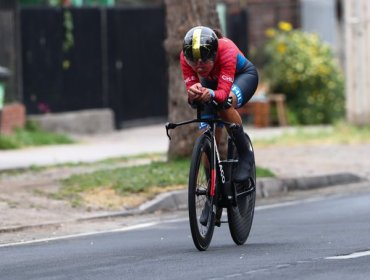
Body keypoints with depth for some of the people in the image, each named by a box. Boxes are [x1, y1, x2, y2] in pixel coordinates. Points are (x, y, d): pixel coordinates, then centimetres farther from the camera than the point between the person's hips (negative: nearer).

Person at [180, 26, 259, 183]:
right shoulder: (186, 56, -32)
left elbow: (224, 92, -46)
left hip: (242, 75, -4)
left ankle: (245, 154, -19)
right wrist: (193, 94, -57)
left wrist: (211, 94, -68)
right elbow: (190, 89, -33)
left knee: (225, 103, -36)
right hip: (211, 81, 4)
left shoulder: (226, 51, -41)